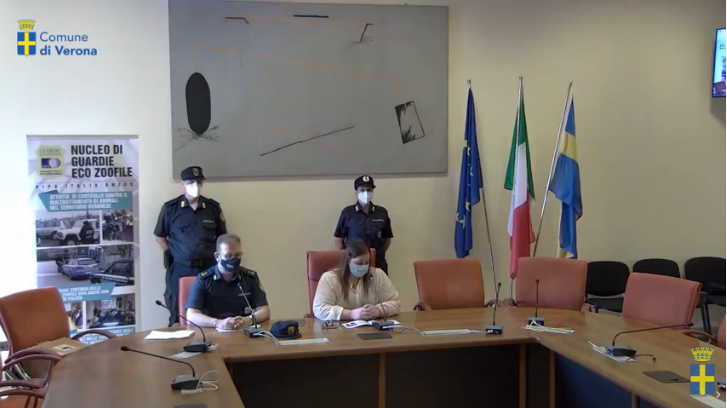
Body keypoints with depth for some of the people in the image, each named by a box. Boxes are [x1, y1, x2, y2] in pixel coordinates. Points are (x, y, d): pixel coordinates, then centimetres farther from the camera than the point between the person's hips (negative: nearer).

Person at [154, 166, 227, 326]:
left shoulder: (213, 207, 4)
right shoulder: (170, 208, -1)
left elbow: (222, 237, 14)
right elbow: (160, 237, 8)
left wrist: (216, 256, 3)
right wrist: (175, 254, -1)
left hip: (208, 268, 2)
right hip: (180, 269, -1)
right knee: (178, 316, 5)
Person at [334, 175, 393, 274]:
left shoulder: (382, 212, 5)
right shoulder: (347, 213, 0)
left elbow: (387, 239, 14)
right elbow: (339, 239, 5)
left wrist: (379, 254, 5)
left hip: (377, 263, 2)